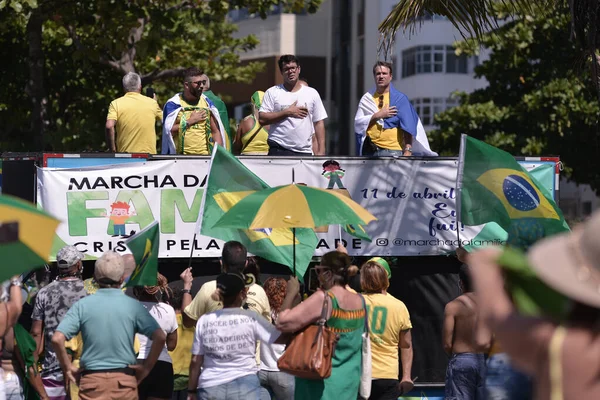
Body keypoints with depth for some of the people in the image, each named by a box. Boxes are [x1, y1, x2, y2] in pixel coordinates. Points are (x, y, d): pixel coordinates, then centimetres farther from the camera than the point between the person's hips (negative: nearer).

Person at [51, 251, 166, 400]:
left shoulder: (83, 305, -2)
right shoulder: (133, 306, -2)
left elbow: (57, 339, -10)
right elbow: (160, 337, -9)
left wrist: (67, 368, 2)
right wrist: (146, 367, 2)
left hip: (92, 382, 0)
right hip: (125, 381, 0)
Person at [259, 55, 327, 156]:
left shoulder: (312, 93, 11)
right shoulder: (272, 93, 5)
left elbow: (319, 123, 10)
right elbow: (262, 119, -4)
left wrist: (321, 150, 1)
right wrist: (287, 112, -10)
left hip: (304, 151, 3)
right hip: (279, 151, -2)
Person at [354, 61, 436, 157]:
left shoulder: (400, 98, 5)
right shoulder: (367, 99, 13)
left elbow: (408, 128, -2)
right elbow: (358, 124, 4)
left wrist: (408, 150, -14)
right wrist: (377, 115, -9)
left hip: (393, 150, -3)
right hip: (370, 151, 3)